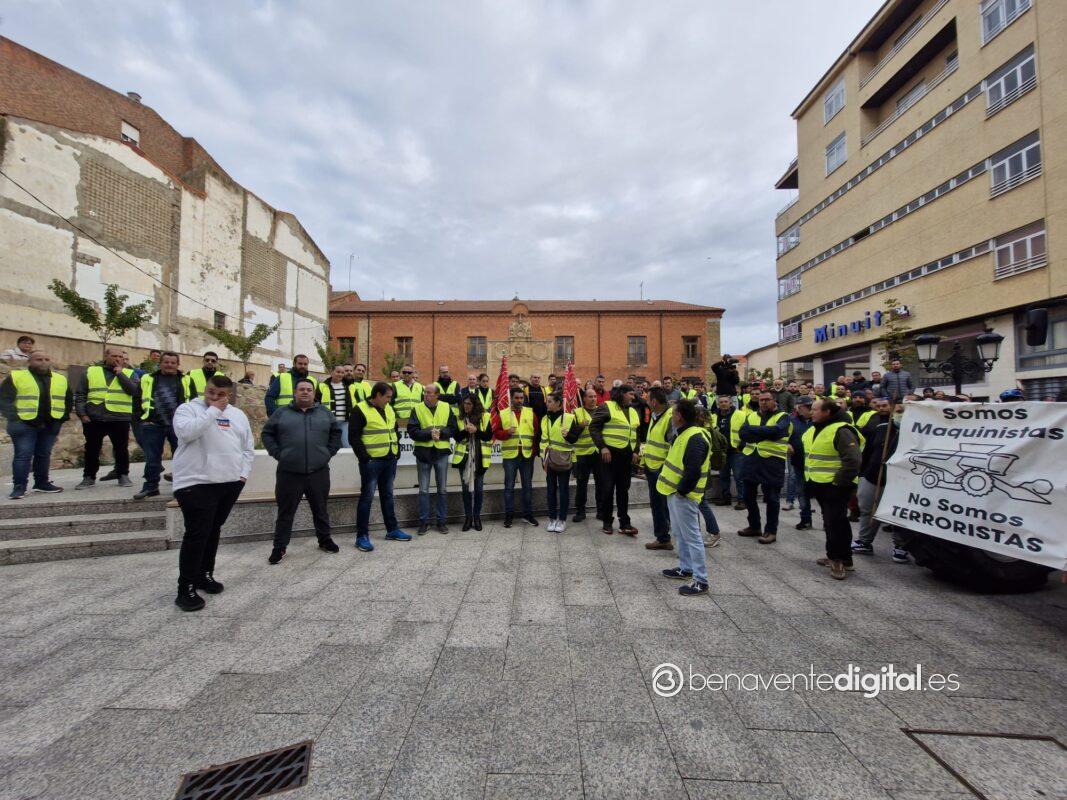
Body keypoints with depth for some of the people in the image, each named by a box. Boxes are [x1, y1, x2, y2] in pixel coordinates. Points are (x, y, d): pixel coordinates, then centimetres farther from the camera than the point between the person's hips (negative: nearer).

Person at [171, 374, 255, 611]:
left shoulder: (238, 414, 12)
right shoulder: (188, 408, -2)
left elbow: (248, 447, 15)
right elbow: (187, 432, -24)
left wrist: (243, 473, 4)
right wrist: (213, 410, -17)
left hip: (230, 483, 5)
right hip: (196, 484, -5)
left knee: (213, 531, 16)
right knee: (197, 534, -7)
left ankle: (205, 574, 31)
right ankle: (186, 588, 4)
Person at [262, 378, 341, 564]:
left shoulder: (325, 413, 8)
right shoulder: (281, 412, 5)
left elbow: (336, 431, 14)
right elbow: (267, 433, 8)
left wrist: (329, 452, 5)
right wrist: (277, 454, -2)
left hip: (318, 472, 1)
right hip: (289, 472, -1)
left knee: (320, 509, 13)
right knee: (286, 512, 8)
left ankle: (324, 539, 29)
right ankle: (279, 546, 21)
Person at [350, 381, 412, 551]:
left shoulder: (389, 409, 13)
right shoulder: (360, 410, -10)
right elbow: (354, 437, -13)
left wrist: (397, 451, 12)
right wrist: (364, 457, -16)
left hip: (390, 460, 7)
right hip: (372, 461, -7)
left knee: (387, 495, 15)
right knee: (367, 497, -1)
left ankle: (392, 530, 25)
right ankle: (362, 536, 8)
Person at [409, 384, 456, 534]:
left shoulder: (446, 408, 1)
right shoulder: (417, 408, -3)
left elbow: (453, 429, 0)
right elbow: (412, 431, -10)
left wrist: (440, 432, -17)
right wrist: (429, 433, -21)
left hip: (441, 452, 1)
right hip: (423, 452, -1)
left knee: (443, 489, 9)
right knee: (423, 489, 7)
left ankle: (441, 521, 22)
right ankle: (424, 521, 19)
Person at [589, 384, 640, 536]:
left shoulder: (633, 411, 16)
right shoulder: (607, 407, -6)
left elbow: (636, 433, 22)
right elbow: (594, 427, -11)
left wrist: (635, 451, 9)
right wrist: (602, 447, -17)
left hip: (626, 455, 6)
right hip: (610, 453, -6)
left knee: (623, 489, 9)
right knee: (608, 488, 1)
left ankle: (624, 523, 15)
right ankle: (607, 521, 14)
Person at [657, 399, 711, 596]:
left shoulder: (695, 438, -22)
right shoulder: (684, 433, 11)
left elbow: (693, 471, -29)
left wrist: (681, 491, -18)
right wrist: (675, 490, 16)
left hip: (683, 496, -10)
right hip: (675, 492, 10)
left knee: (692, 537, -2)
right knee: (680, 534, 20)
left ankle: (700, 581, 6)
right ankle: (685, 568, 34)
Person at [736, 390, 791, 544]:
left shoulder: (783, 416, -1)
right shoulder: (752, 417, 12)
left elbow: (777, 431, -22)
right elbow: (742, 434, -4)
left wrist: (754, 430, -13)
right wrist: (765, 434, -16)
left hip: (773, 462, -5)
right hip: (752, 461, 5)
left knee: (771, 498, 3)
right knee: (749, 496, 13)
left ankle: (771, 531, 17)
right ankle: (754, 526, 30)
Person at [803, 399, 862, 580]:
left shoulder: (841, 431, -18)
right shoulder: (813, 430, 12)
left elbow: (853, 461, -24)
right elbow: (808, 455, 23)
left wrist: (839, 482, -20)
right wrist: (808, 479, 18)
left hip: (835, 487, -9)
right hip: (819, 485, 9)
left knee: (835, 523, -5)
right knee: (831, 522, 18)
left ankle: (840, 560, 7)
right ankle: (836, 557, 30)